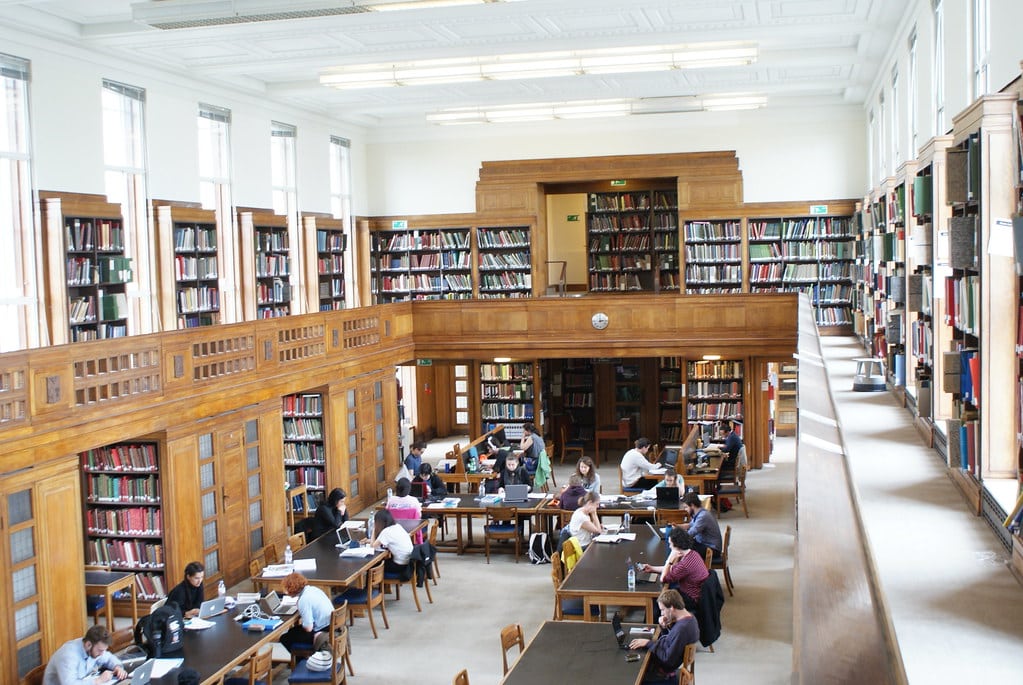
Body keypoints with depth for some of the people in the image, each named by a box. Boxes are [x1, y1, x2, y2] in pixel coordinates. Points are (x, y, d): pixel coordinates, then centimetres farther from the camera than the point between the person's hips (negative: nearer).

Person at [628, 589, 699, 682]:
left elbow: (668, 659, -26)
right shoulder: (689, 617, -1)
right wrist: (664, 627, -7)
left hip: (663, 671, -9)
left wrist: (649, 643, -19)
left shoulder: (682, 628, -31)